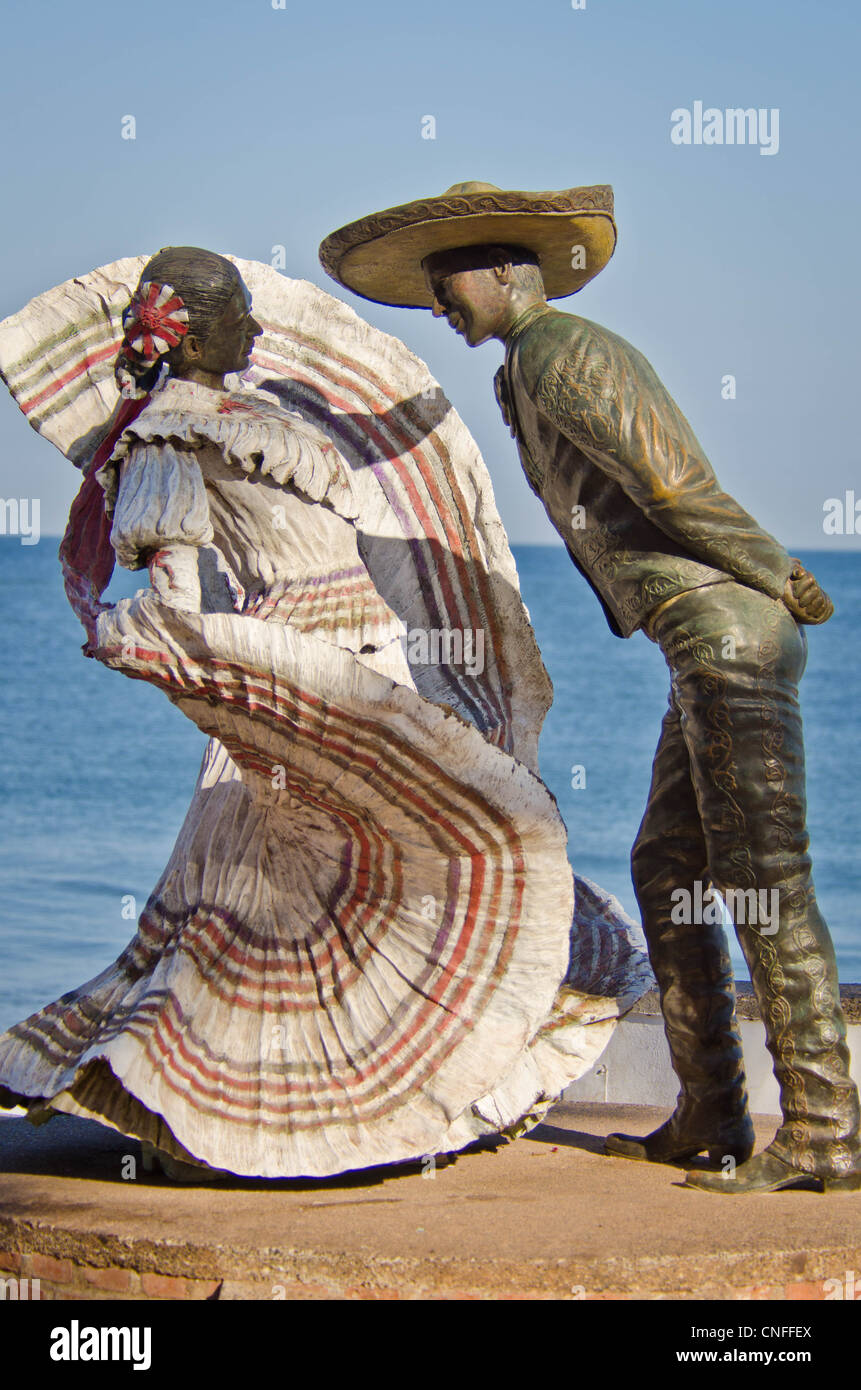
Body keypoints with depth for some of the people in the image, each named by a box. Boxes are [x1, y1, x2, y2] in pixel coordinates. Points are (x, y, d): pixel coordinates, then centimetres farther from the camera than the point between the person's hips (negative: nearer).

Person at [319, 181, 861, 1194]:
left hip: (726, 627, -10)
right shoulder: (525, 376, 23)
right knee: (665, 870, 11)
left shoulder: (558, 352, -9)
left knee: (763, 880, -10)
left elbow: (675, 482, -17)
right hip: (705, 643, 10)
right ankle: (709, 1123, 14)